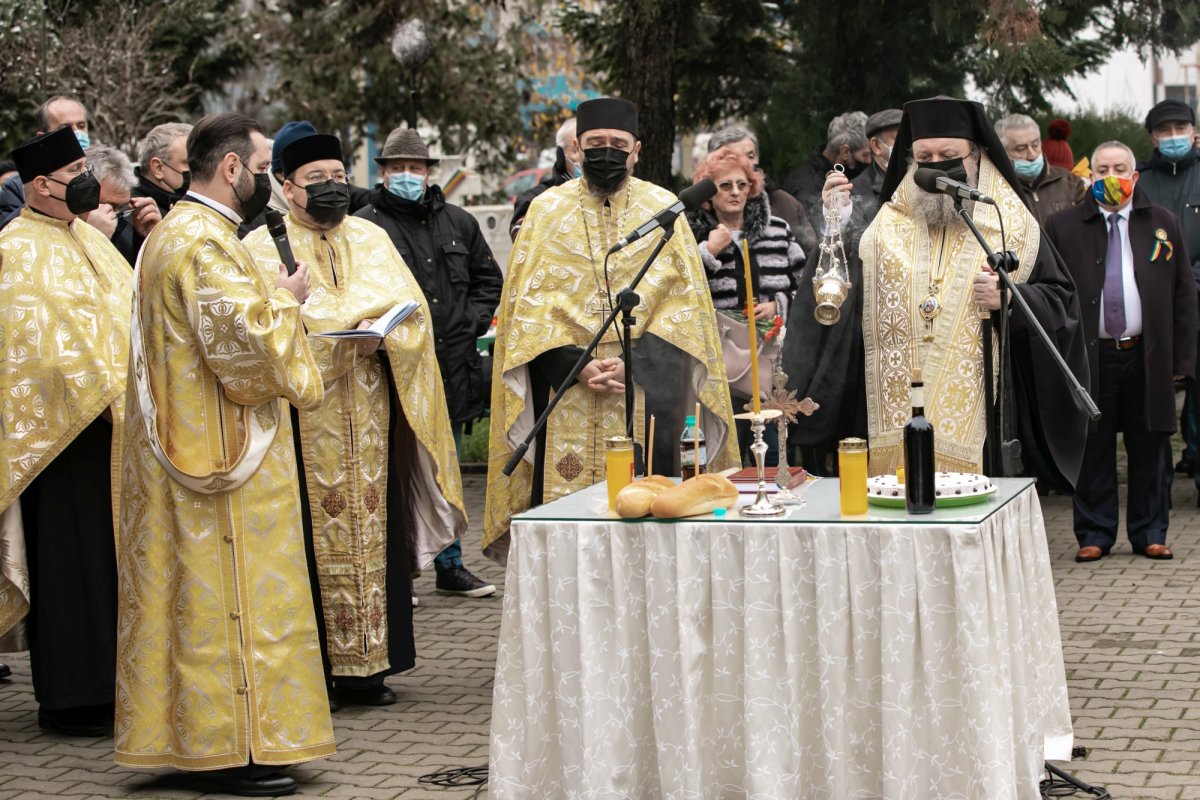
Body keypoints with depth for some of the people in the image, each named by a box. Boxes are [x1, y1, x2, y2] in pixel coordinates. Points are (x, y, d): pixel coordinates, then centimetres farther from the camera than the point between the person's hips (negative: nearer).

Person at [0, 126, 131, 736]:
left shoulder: (88, 238, 17)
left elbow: (130, 310, 18)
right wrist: (105, 397, -22)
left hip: (115, 428, 8)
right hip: (64, 429, -8)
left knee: (113, 555, 11)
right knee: (72, 559, -3)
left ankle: (109, 683, 19)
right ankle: (69, 698, 5)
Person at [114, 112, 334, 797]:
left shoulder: (175, 232, 17)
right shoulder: (207, 242, -18)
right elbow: (244, 341, -24)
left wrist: (270, 299, 15)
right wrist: (284, 301, -7)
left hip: (183, 445, 11)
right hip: (222, 451, -11)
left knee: (197, 593, 12)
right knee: (230, 592, -5)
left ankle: (192, 735, 18)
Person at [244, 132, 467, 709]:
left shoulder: (371, 239, 17)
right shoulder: (264, 246, 5)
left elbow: (410, 307, 7)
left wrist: (380, 334, -15)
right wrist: (349, 324, -20)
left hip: (369, 415, 4)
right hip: (300, 415, -4)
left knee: (371, 529, 2)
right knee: (310, 537, -4)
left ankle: (364, 665, 9)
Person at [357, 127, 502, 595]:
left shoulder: (458, 223, 13)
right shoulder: (364, 227, -4)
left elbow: (489, 279, 21)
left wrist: (471, 322, 7)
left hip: (453, 366, 5)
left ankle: (450, 566, 24)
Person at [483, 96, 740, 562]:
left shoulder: (663, 209, 8)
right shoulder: (547, 210, 8)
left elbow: (684, 301, 2)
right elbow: (527, 305, 3)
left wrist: (633, 361, -11)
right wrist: (575, 366, -10)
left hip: (647, 393, 0)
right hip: (565, 391, 0)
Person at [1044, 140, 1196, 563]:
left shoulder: (1163, 224, 9)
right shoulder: (1062, 228, 4)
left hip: (1147, 356, 1)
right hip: (1089, 357, -1)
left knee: (1150, 448, 6)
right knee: (1093, 448, 3)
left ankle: (1150, 534, 17)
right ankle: (1094, 535, 13)